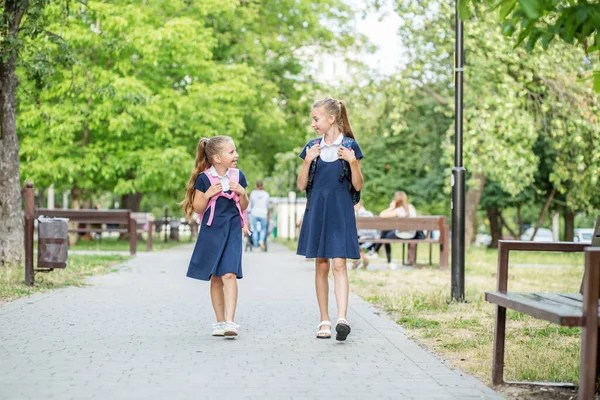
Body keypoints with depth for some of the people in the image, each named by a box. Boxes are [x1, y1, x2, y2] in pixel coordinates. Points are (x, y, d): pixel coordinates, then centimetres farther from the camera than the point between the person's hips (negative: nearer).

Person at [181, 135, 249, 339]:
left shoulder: (238, 176, 4)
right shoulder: (204, 178, -6)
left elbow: (244, 206, 12)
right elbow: (198, 207, -1)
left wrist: (242, 193, -8)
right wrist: (208, 194, -18)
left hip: (232, 231, 1)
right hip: (211, 231, -1)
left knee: (229, 274, -14)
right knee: (215, 278, 6)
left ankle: (230, 322, -17)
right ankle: (220, 322, 17)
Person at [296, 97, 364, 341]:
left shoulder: (350, 146, 0)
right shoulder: (312, 147, 8)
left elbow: (358, 186, 0)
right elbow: (301, 185, 6)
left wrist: (353, 162, -16)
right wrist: (308, 161, -8)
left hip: (340, 211, -3)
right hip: (316, 211, 3)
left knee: (339, 263, -13)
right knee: (321, 265, 6)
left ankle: (342, 318, -21)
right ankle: (324, 321, 11)